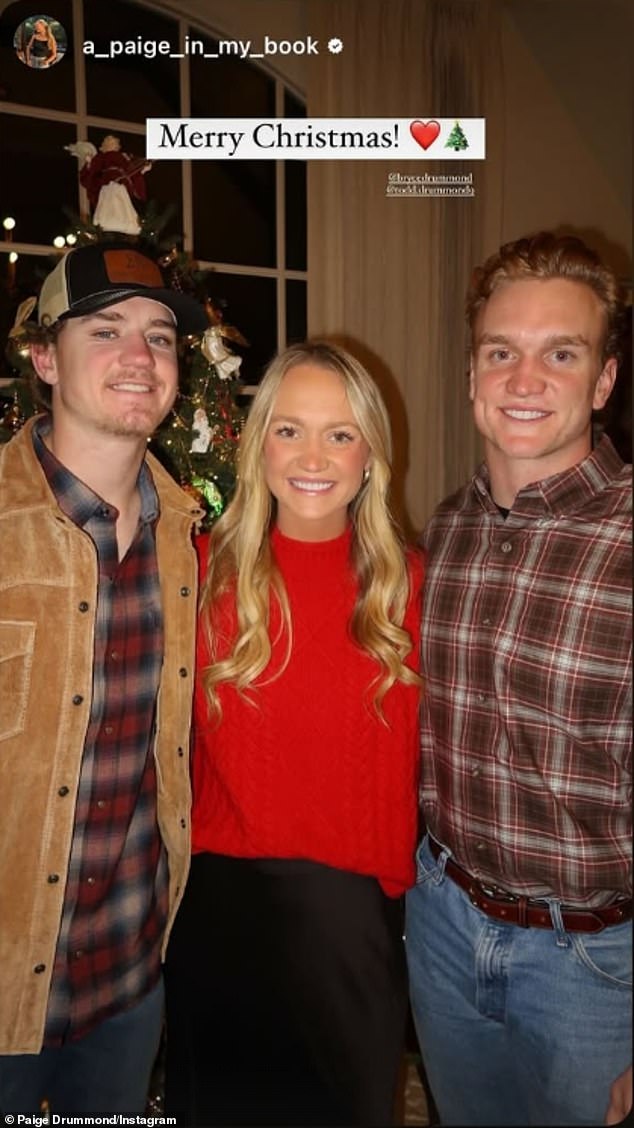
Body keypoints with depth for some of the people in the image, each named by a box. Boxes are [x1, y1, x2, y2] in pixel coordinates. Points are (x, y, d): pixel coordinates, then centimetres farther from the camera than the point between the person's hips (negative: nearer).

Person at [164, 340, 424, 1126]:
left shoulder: (405, 583, -6)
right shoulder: (209, 569, -8)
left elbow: (419, 752, 0)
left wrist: (403, 876, -3)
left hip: (358, 911, 1)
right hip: (223, 899, 0)